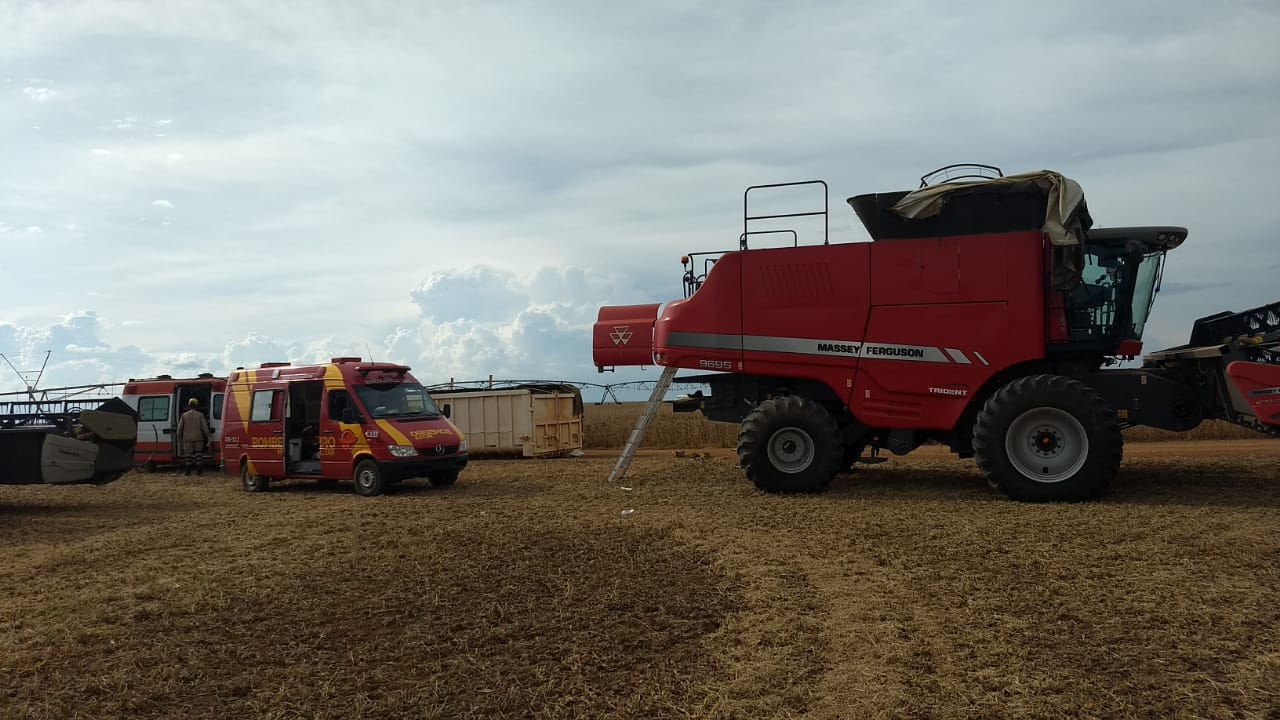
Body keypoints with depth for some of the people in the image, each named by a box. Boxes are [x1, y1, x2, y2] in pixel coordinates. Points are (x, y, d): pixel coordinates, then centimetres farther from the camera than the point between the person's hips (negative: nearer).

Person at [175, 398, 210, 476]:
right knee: (197, 454, 5)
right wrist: (207, 437, 4)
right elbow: (205, 427, -5)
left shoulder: (184, 415, 2)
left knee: (188, 455, 6)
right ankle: (198, 470, 4)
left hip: (187, 438, 1)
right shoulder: (200, 415, -4)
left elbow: (180, 428, 6)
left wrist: (179, 437, 17)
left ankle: (187, 470, 3)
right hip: (198, 438, -1)